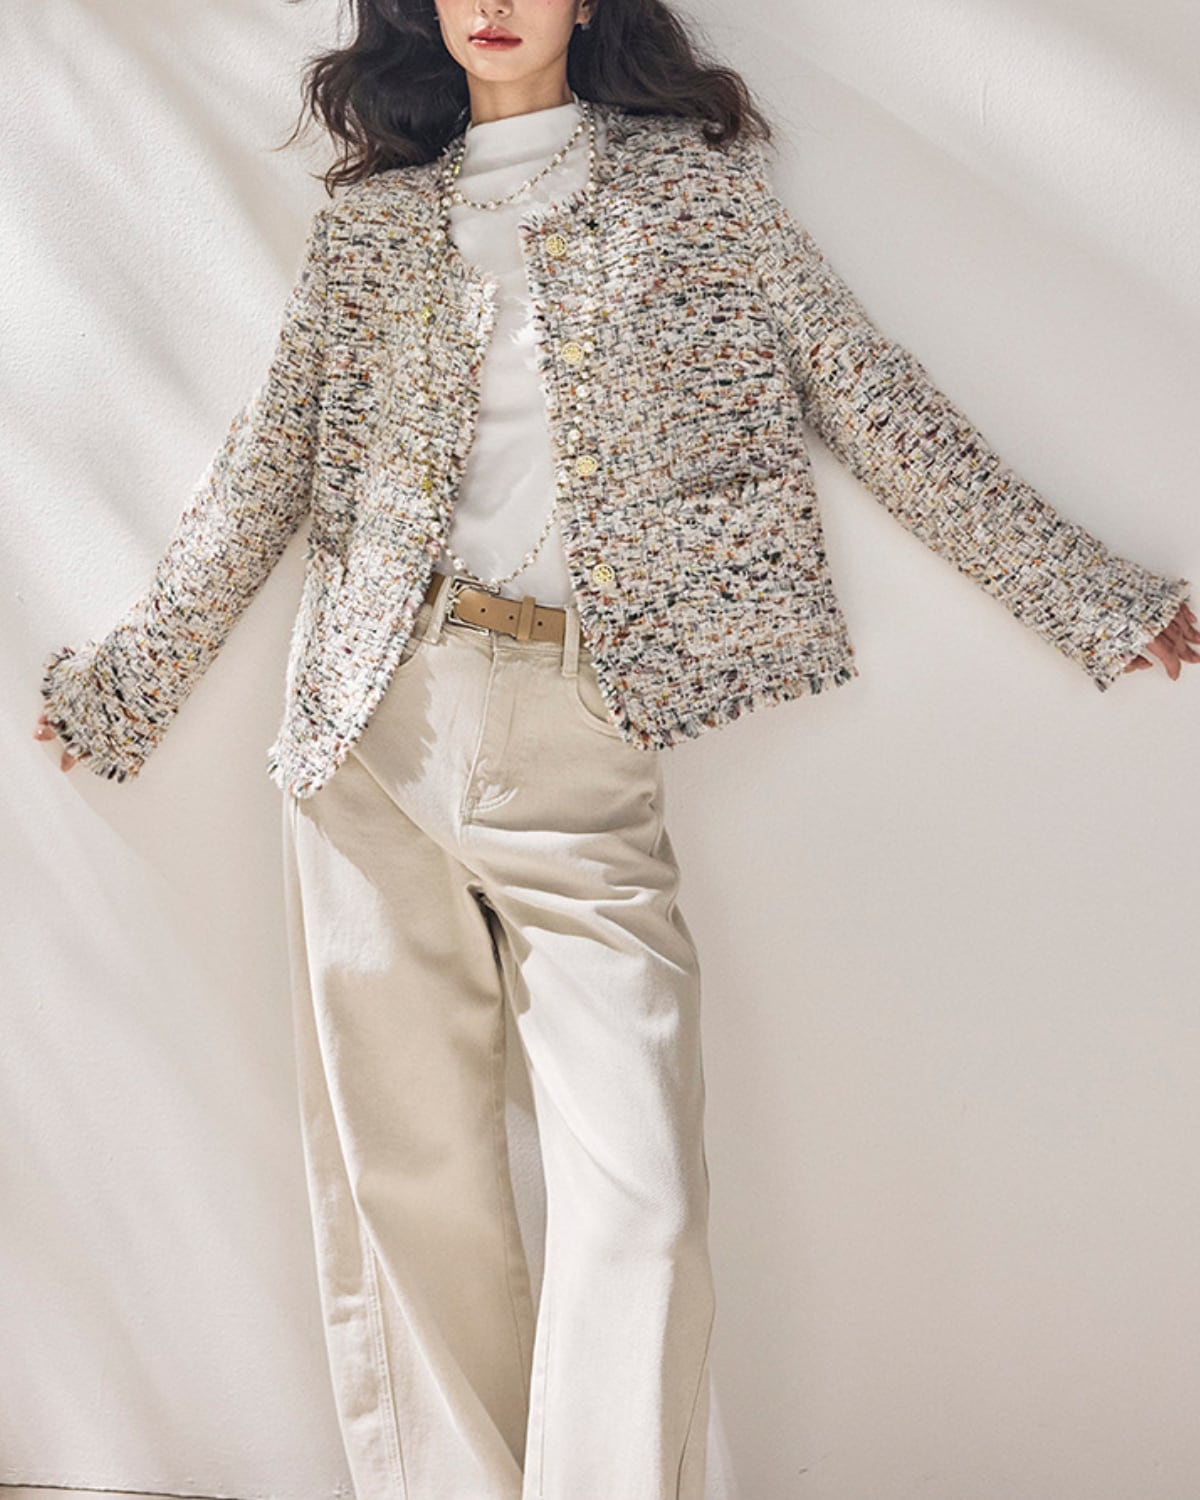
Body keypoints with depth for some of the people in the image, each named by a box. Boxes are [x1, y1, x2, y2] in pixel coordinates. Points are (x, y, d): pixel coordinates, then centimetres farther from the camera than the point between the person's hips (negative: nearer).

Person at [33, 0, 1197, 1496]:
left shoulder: (690, 182, 11)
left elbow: (874, 400, 8)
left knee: (639, 1194, -11)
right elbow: (262, 474, 16)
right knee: (403, 1176, 5)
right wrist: (117, 686, 18)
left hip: (579, 731, -2)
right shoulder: (368, 222, 15)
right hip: (375, 716, 2)